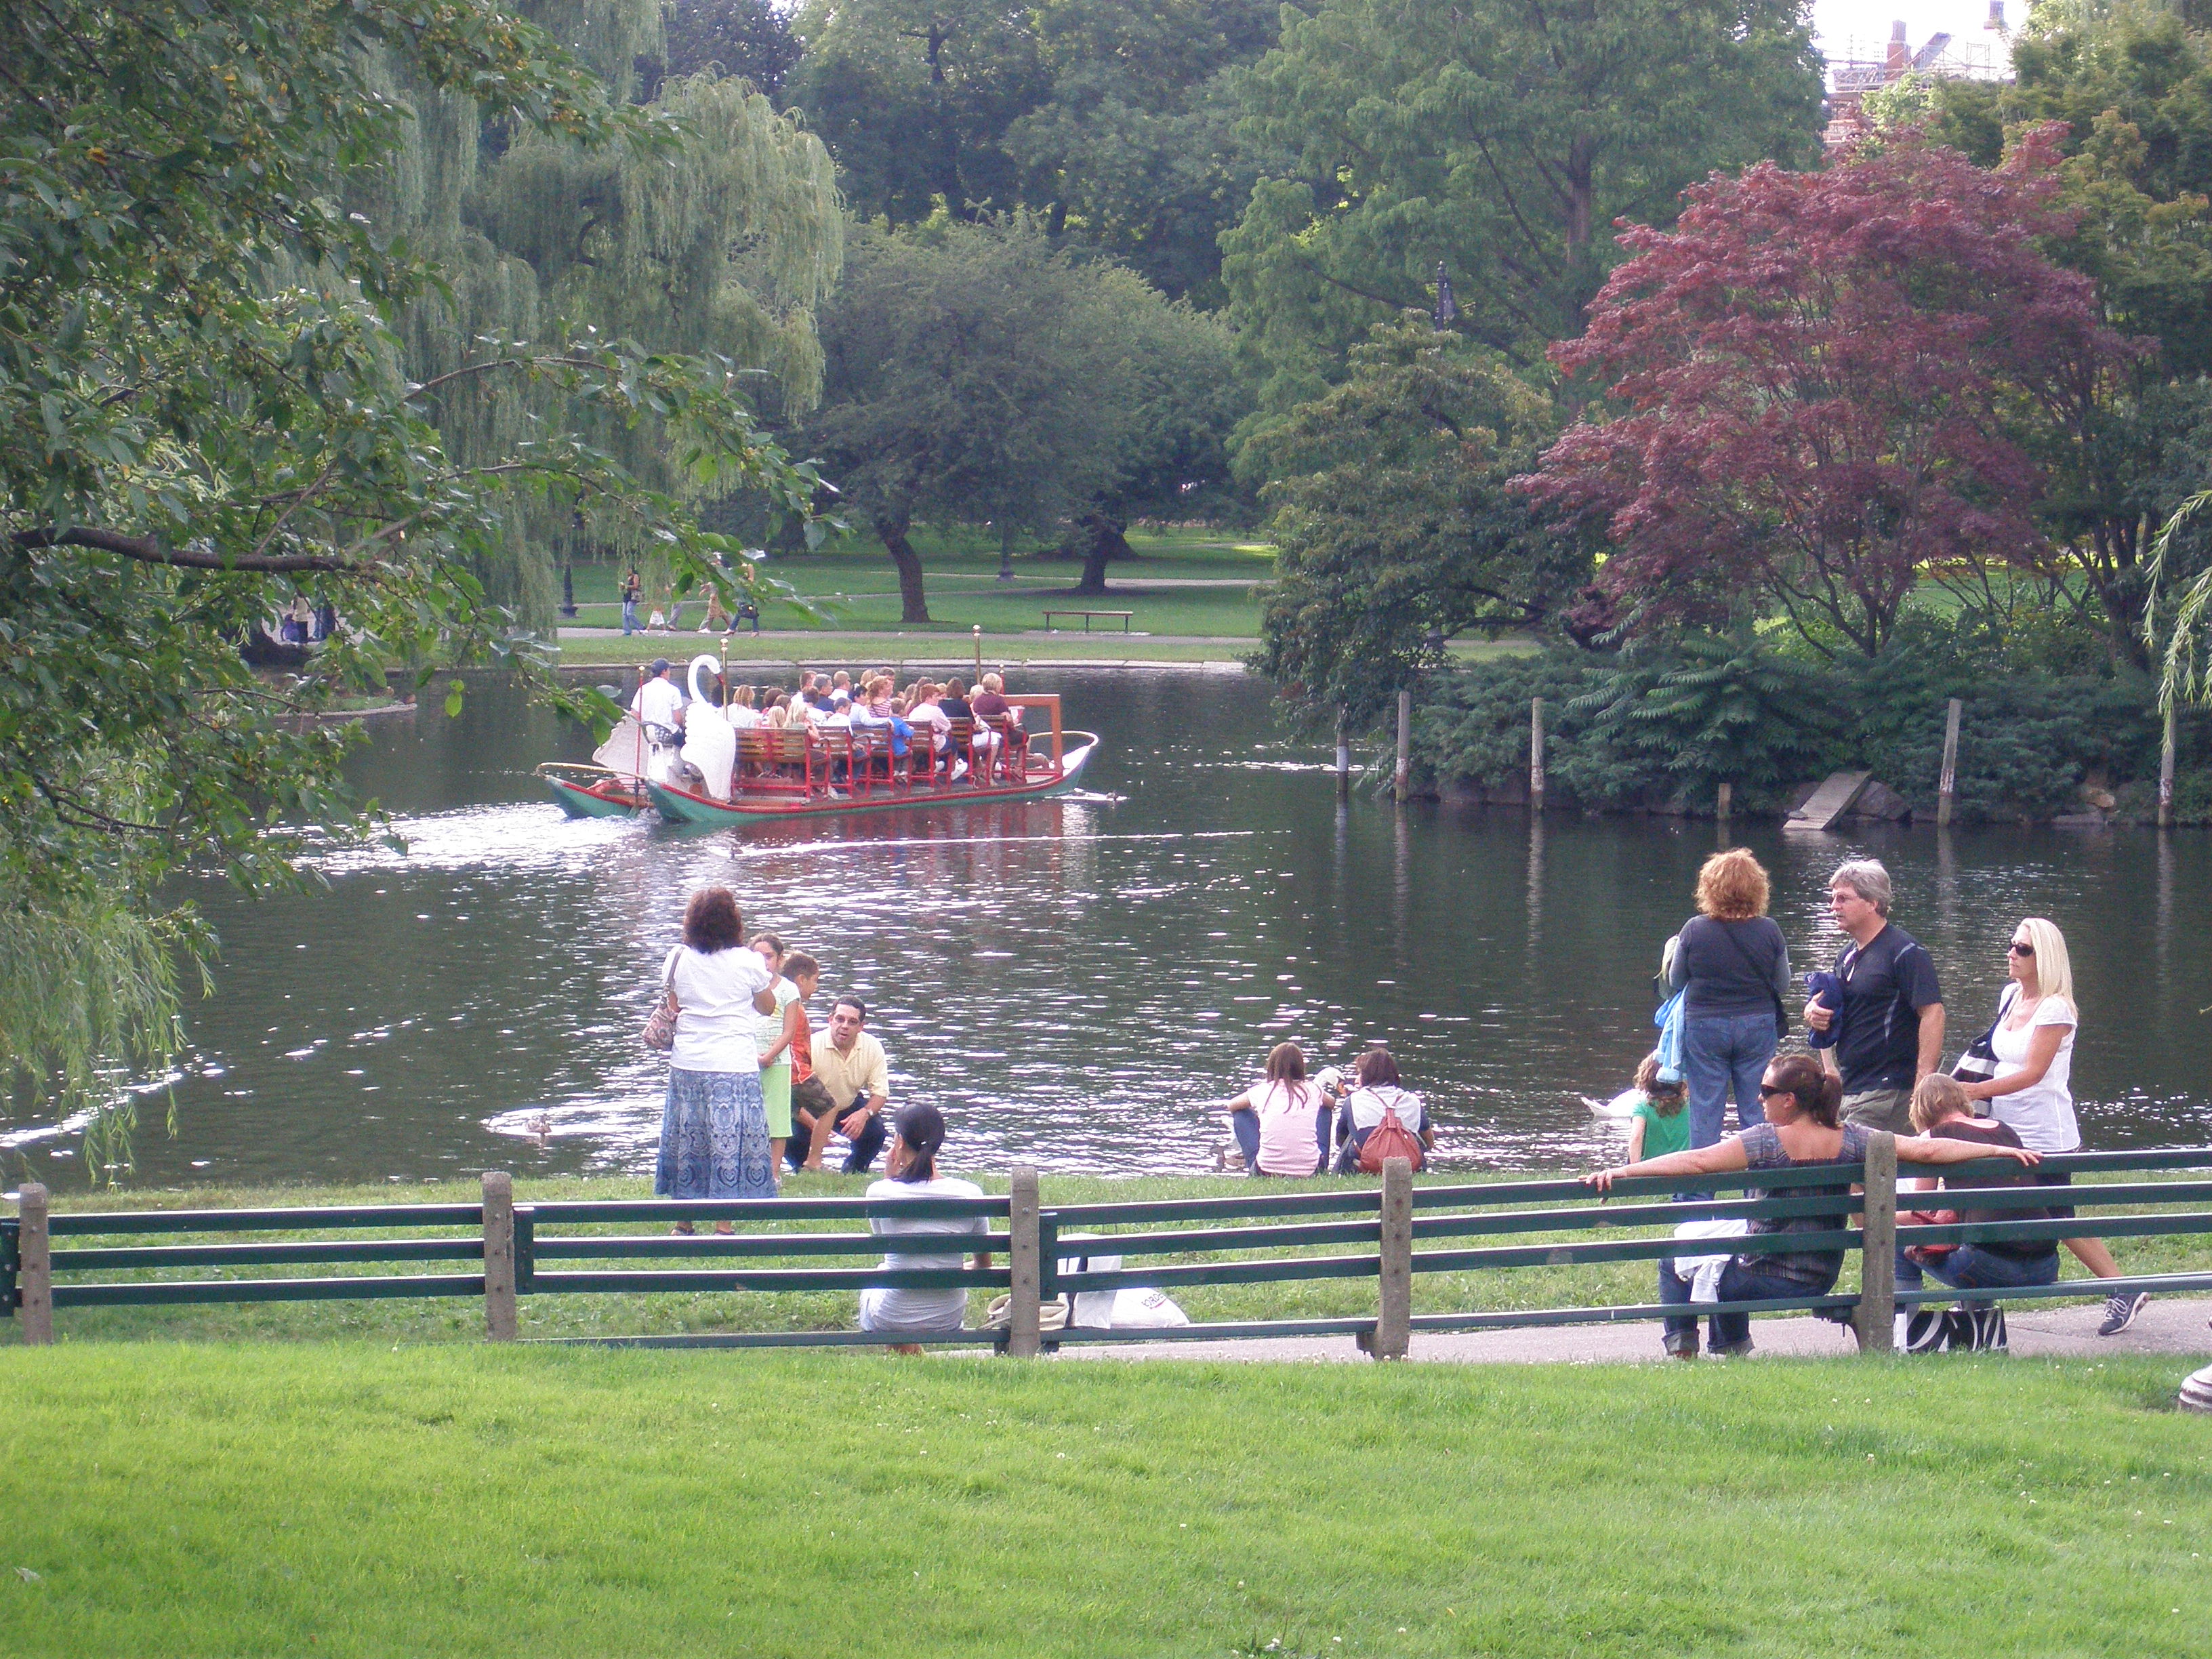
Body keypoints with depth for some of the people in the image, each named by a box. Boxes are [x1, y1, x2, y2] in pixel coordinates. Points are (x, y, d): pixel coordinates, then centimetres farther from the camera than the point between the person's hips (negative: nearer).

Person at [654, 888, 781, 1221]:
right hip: (735, 1065, -3)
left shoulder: (678, 959, -1)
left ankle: (684, 1222, 17)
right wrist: (766, 975, 25)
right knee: (730, 1142, 2)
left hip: (687, 1065, 3)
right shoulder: (748, 962, -6)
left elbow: (671, 1008, 10)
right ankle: (724, 1224, 1)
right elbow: (767, 1006, 9)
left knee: (687, 1143, 11)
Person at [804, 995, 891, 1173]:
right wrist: (815, 1126, -45)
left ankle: (853, 1172, 8)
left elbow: (880, 1093, -10)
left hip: (849, 1107, 3)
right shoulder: (813, 1047, -28)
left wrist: (865, 1113, -34)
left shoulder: (873, 1048, -16)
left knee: (875, 1130, -24)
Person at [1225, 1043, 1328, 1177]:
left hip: (1267, 1171, -1)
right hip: (1309, 1171, 1)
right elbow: (1330, 1102, 29)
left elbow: (1232, 1106, 23)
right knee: (1324, 1109, 27)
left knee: (1240, 1113, 22)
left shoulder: (1262, 1090, 0)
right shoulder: (1312, 1091, 3)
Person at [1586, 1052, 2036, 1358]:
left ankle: (1682, 1346, 10)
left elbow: (1696, 1162, -27)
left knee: (1674, 1262, 19)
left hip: (1764, 1280, -6)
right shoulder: (1851, 1140, -8)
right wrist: (2002, 1150, 0)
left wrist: (1622, 1171, -28)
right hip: (1821, 1280, 6)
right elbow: (1926, 1150, -8)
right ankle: (1730, 1346, 41)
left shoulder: (1767, 1141, -20)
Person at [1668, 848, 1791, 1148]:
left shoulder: (1694, 931, -12)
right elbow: (1783, 985, 2)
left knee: (1705, 1112, 6)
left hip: (1705, 1025, -1)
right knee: (1755, 1111, 9)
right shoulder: (1769, 931, -8)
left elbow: (1675, 981, 1)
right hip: (1758, 1026, 1)